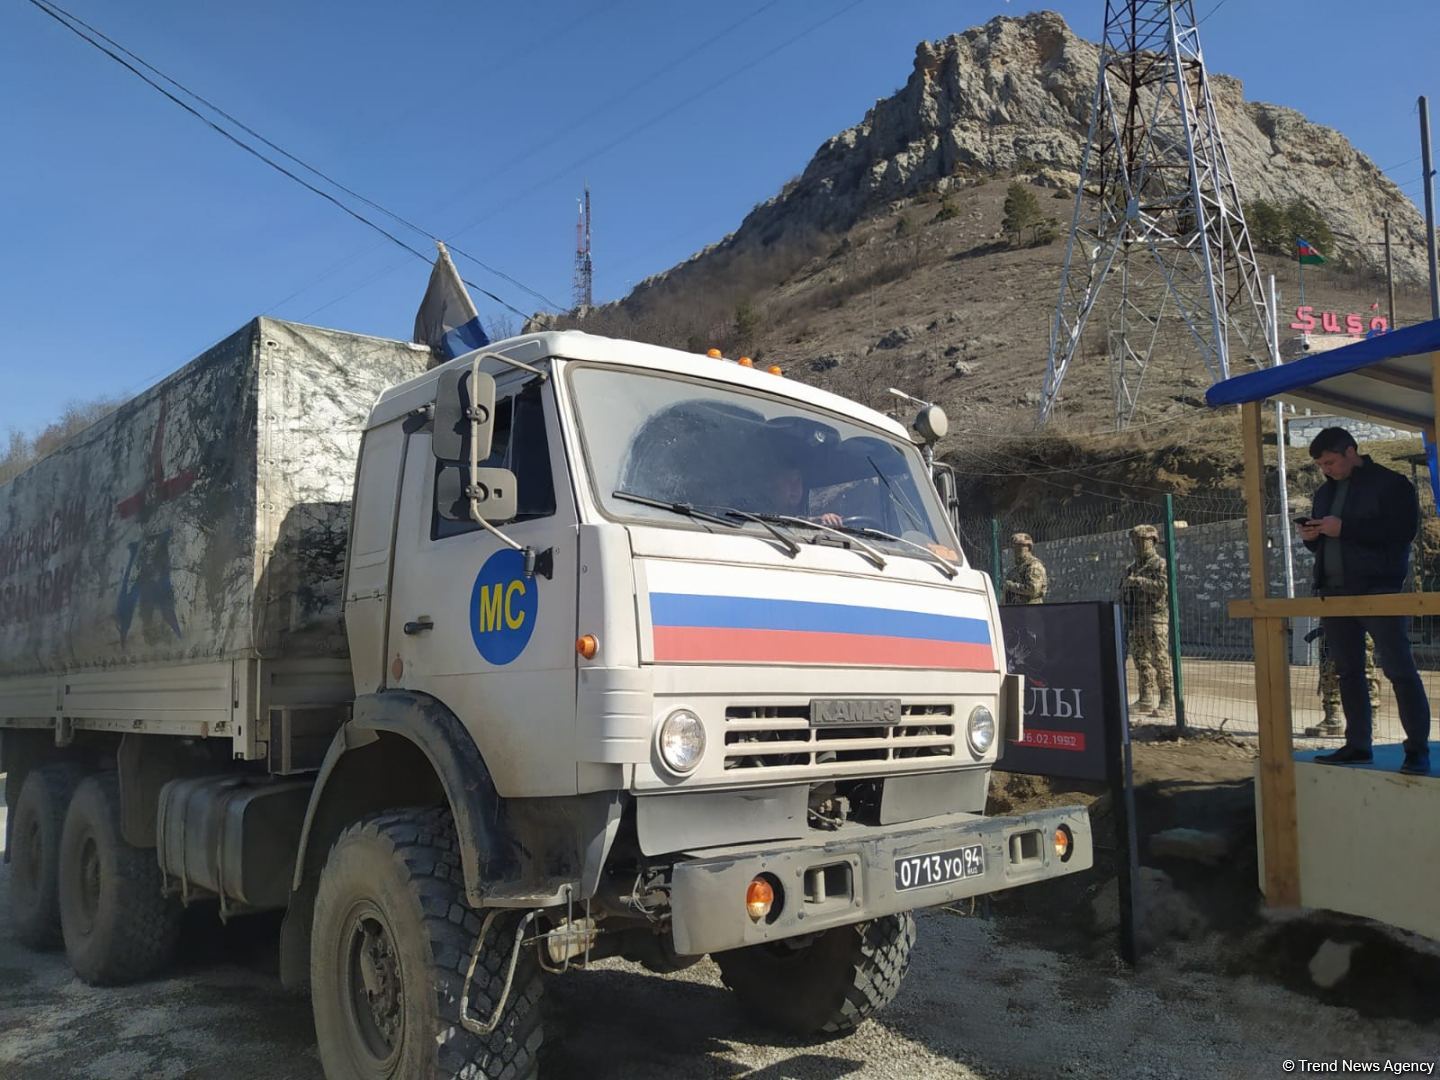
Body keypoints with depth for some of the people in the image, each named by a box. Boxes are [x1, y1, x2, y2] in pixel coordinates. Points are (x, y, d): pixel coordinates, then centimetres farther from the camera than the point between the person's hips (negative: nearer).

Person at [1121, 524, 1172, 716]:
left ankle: (1166, 700, -4)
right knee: (1141, 661, 9)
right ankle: (1146, 699, 14)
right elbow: (1124, 593, 21)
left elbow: (1162, 585, -20)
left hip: (1155, 619, -7)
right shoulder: (1132, 568, 17)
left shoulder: (1160, 564, -3)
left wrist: (1138, 580, -22)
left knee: (1160, 661, -6)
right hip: (1135, 621, 7)